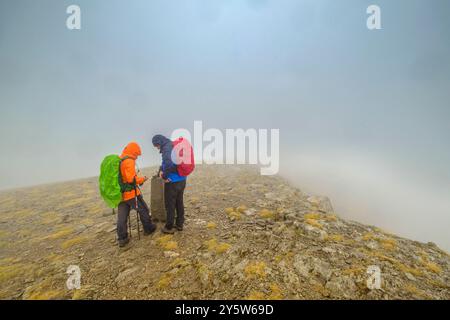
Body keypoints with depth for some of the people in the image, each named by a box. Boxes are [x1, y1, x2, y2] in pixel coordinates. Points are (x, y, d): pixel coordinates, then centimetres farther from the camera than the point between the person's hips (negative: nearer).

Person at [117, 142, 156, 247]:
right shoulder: (129, 161, -17)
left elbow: (123, 177, 17)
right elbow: (131, 178, -23)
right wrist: (142, 179, -7)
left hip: (121, 193, 8)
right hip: (131, 193, -8)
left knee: (122, 217, 9)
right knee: (143, 210, 11)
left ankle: (122, 239, 16)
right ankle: (148, 229, 26)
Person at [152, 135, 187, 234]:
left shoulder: (167, 148, -16)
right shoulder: (174, 146, 13)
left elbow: (168, 164, -33)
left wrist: (164, 176, -18)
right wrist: (161, 170, 4)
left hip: (172, 181, -8)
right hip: (181, 180, 9)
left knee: (170, 204, 6)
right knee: (179, 203, 17)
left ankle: (169, 227, 19)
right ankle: (179, 224, 29)